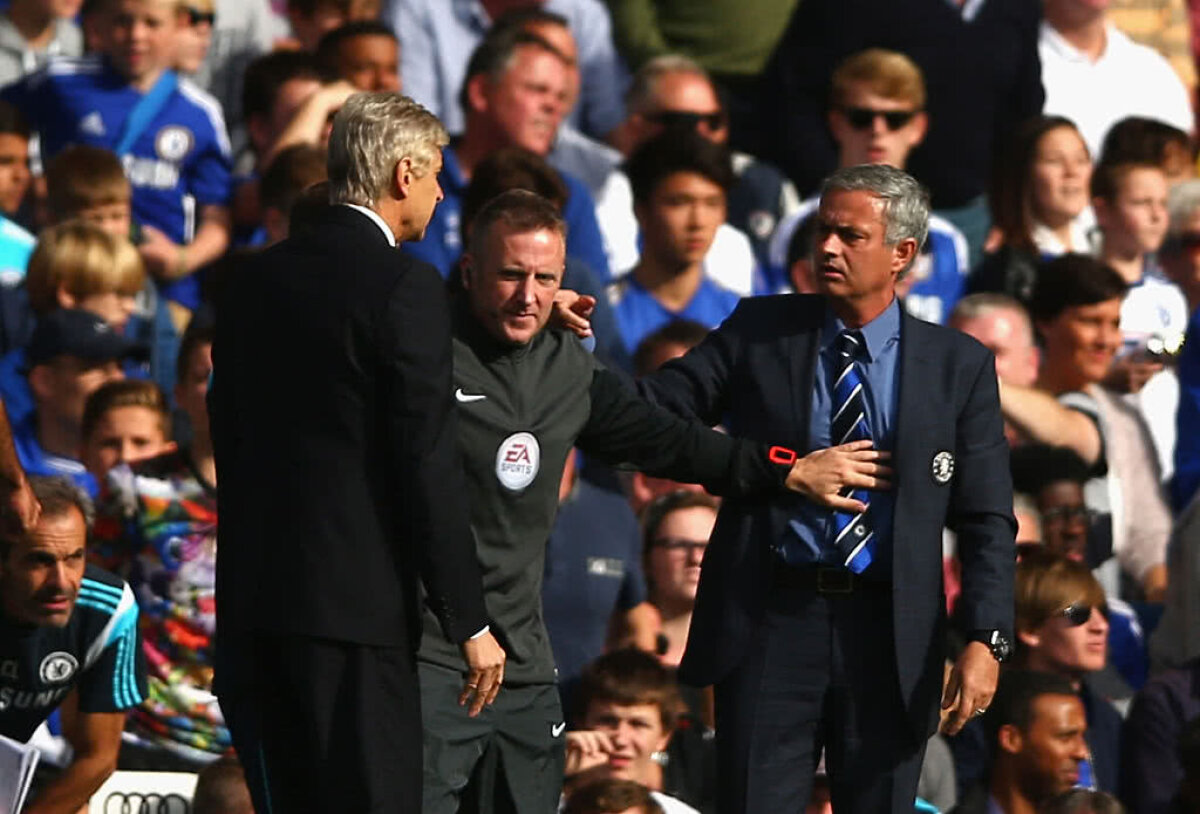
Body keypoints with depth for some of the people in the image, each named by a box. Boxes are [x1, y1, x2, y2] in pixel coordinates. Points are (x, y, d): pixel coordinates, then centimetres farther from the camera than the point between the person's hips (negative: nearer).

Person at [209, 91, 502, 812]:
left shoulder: (252, 282, 13)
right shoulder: (405, 287, -10)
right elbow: (428, 464, -12)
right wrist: (471, 623, -8)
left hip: (252, 595, 7)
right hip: (353, 602, -7)